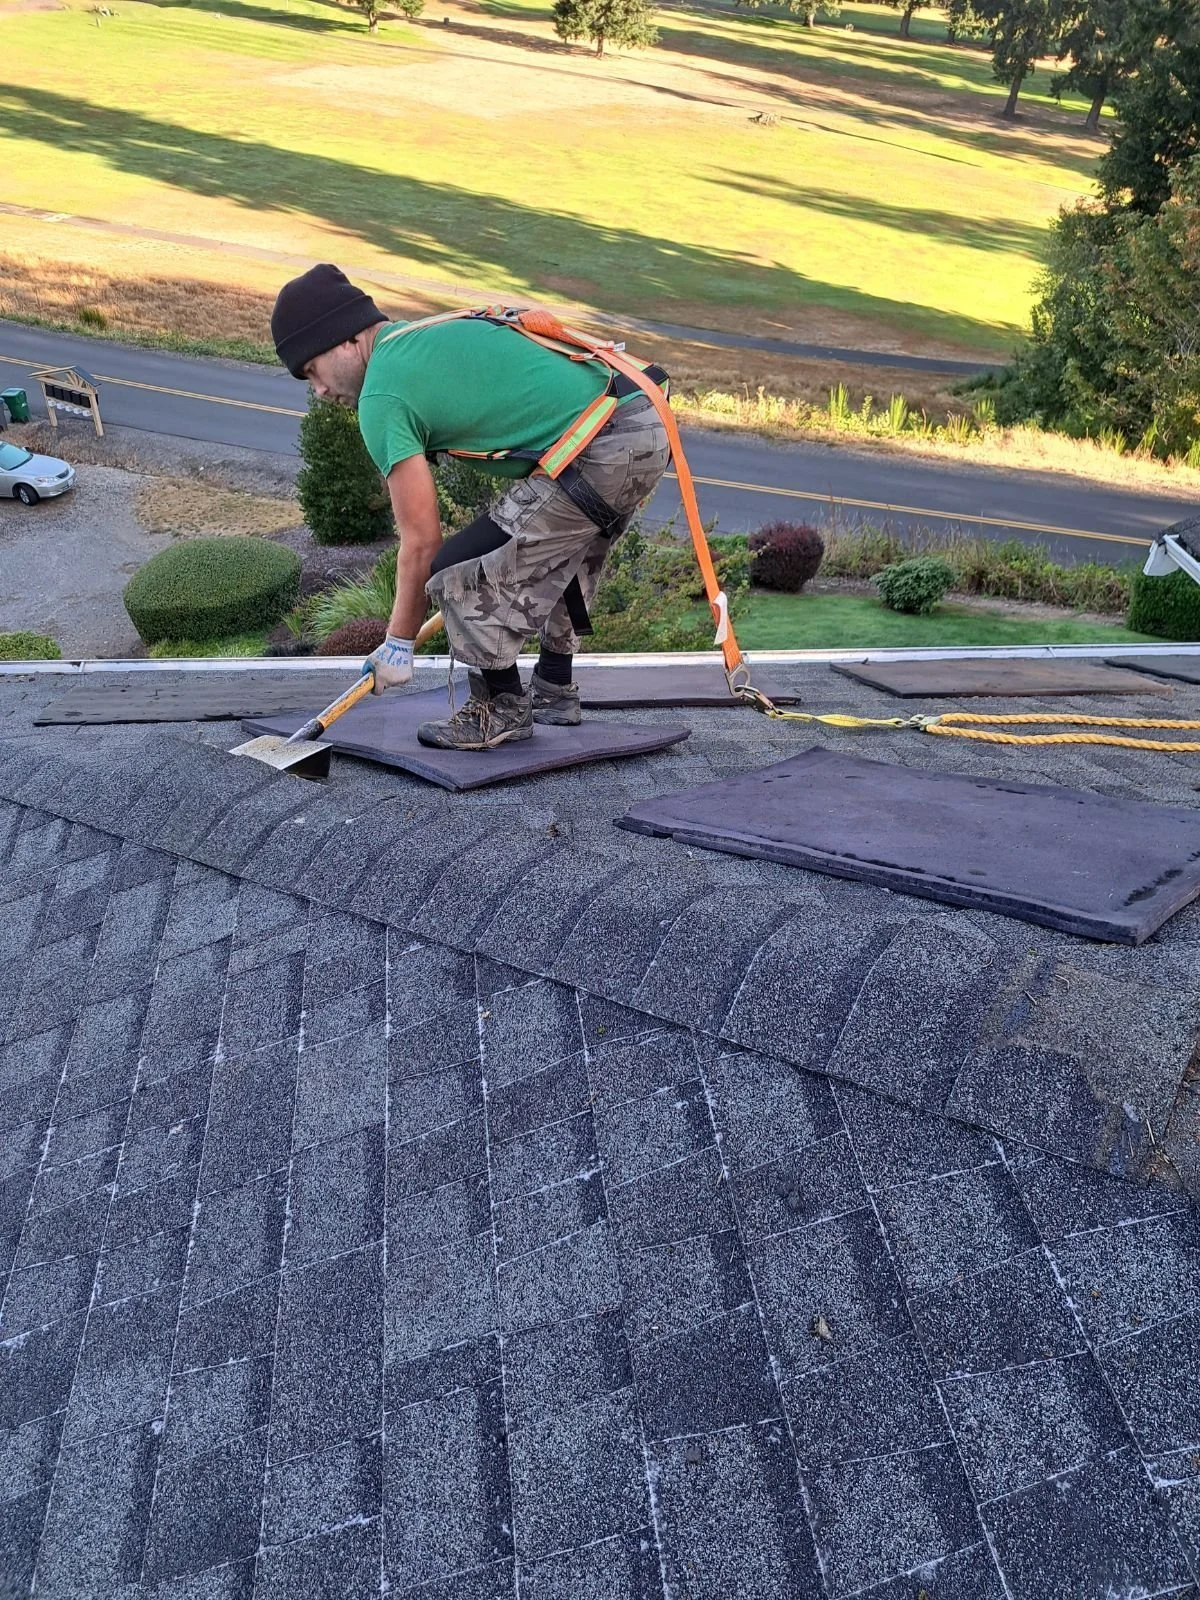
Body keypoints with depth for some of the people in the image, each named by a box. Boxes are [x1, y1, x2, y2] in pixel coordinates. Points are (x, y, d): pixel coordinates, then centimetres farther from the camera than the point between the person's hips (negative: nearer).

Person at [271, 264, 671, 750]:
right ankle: (554, 691, 41)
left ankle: (503, 711, 14)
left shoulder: (382, 397, -5)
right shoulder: (434, 332, 21)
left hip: (600, 455, -10)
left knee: (461, 574, -2)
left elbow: (421, 542, -4)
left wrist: (398, 645, 8)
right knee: (558, 550, 31)